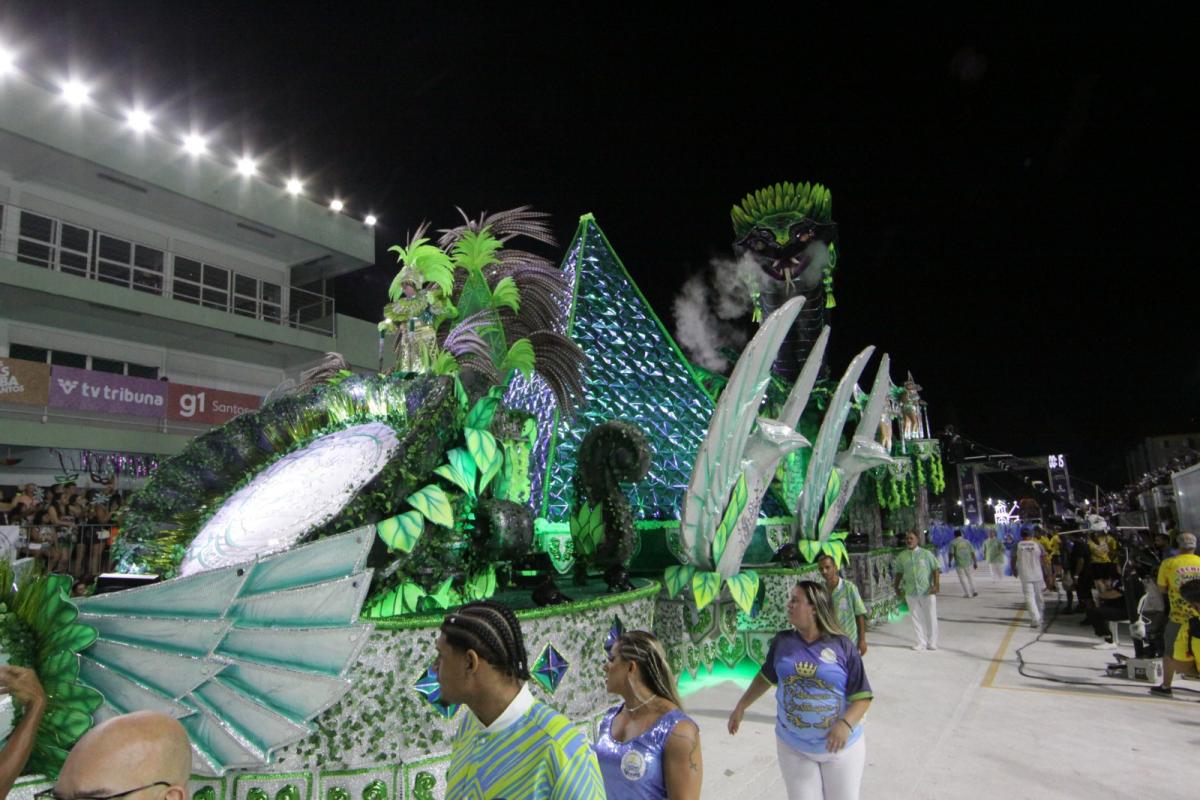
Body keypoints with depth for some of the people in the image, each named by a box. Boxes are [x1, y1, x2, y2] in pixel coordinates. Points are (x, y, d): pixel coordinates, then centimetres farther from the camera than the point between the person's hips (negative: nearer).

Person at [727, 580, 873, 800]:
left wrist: (846, 724, -27)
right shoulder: (782, 642, -5)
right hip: (793, 747, 2)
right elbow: (766, 677, 10)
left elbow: (862, 696, -11)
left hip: (841, 747, -1)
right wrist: (741, 706, 13)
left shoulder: (842, 647, -13)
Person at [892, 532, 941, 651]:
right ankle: (921, 642, 17)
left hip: (927, 591, -2)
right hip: (911, 592, 2)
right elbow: (899, 572, 16)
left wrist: (936, 584, -13)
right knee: (916, 618, 7)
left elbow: (936, 569, -3)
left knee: (930, 617, 6)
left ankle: (932, 643, 19)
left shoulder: (926, 554, -2)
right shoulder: (902, 556, 6)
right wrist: (897, 586, 11)